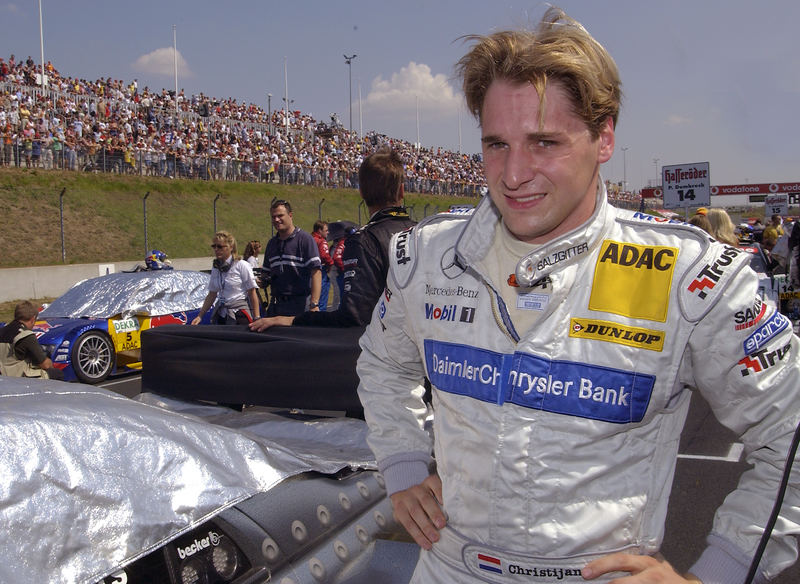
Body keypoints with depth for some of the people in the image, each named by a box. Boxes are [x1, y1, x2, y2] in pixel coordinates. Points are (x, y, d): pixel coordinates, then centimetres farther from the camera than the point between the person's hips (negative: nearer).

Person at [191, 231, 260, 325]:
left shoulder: (242, 266, -7)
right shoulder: (215, 267, 11)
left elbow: (252, 294, -8)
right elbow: (212, 295, 16)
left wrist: (257, 319, -12)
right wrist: (200, 316, 9)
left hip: (240, 315, -5)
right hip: (221, 315, 5)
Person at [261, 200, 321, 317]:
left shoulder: (305, 239, -5)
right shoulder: (271, 243, 16)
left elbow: (316, 273, -14)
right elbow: (266, 271, 26)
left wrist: (314, 305, -23)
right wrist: (263, 279, 1)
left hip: (299, 303, -6)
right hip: (275, 304, 6)